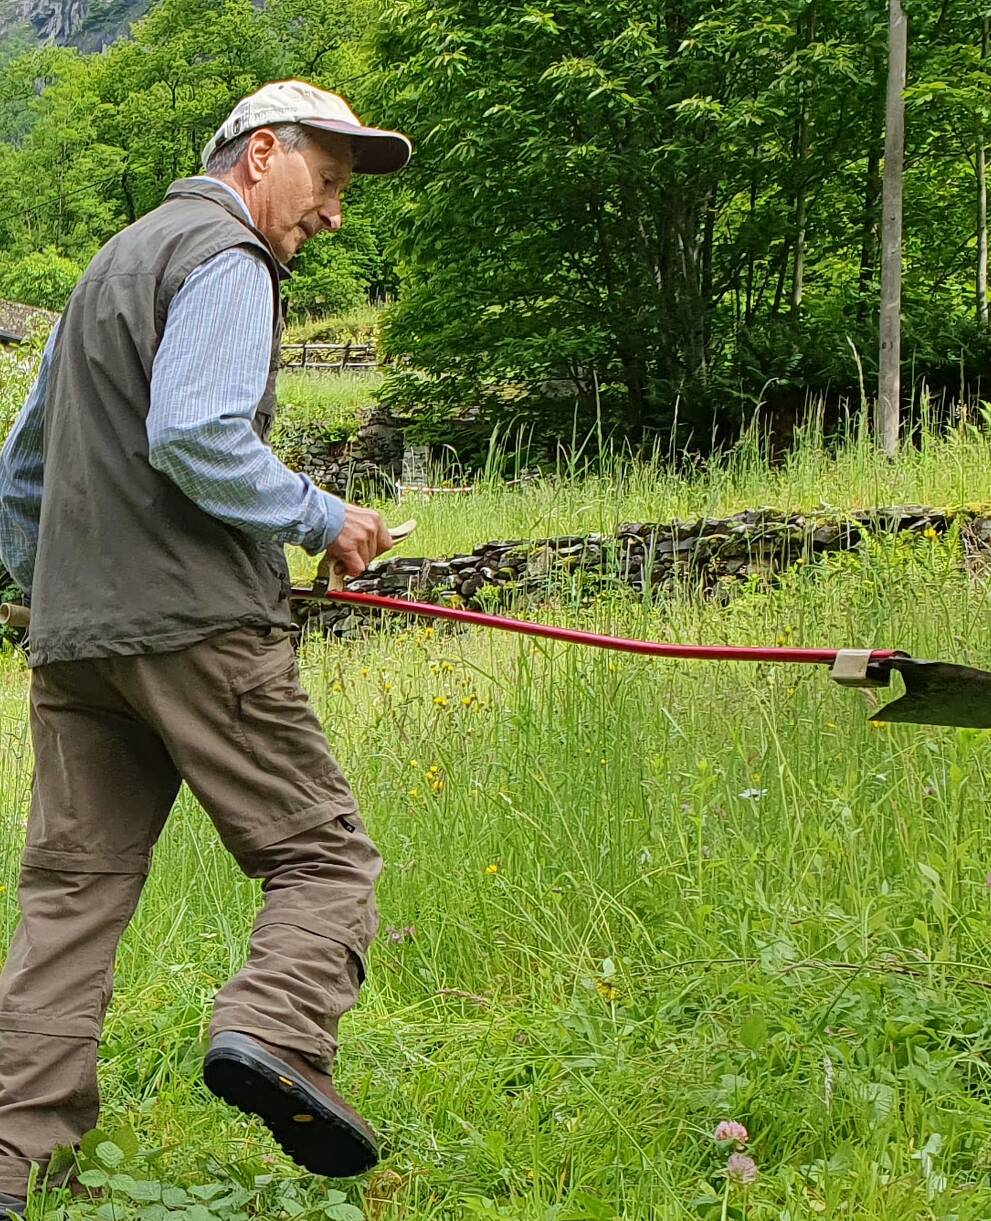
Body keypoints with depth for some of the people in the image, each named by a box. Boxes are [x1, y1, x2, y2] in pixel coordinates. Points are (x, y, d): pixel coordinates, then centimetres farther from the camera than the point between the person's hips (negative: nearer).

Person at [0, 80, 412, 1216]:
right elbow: (194, 436, -20)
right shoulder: (223, 258, -4)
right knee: (324, 853, -3)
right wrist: (320, 518, -10)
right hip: (195, 624, -8)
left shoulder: (115, 259, 27)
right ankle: (272, 1034, -26)